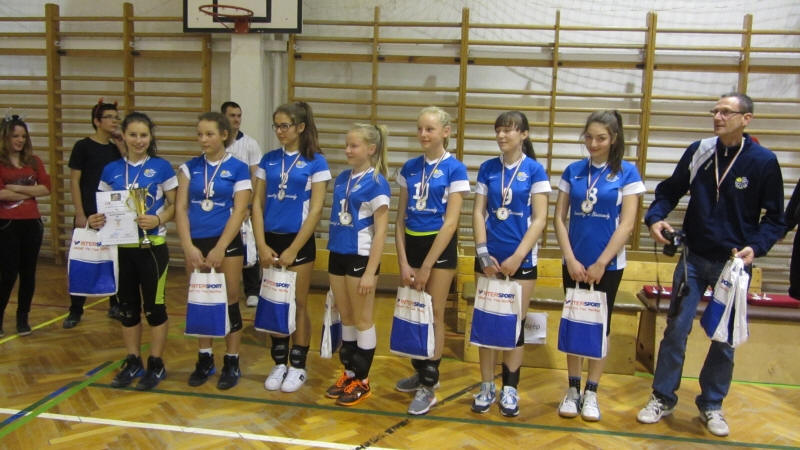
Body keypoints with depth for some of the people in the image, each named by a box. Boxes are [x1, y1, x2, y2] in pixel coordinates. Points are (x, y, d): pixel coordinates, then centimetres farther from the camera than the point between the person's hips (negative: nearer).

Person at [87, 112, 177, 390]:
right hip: (121, 247, 4)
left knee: (153, 305, 4)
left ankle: (156, 365, 16)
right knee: (127, 306, 12)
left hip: (152, 246, -4)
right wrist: (95, 220, -11)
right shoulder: (111, 170, 5)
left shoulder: (162, 168, -4)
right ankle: (132, 362, 26)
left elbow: (174, 205, -4)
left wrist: (158, 220, -22)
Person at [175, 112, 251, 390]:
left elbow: (239, 212, -9)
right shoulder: (190, 167, 5)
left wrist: (219, 249, -14)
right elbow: (180, 207, 2)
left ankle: (232, 363, 15)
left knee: (229, 302, 3)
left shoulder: (238, 168, -4)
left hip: (227, 243, -3)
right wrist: (188, 246, -9)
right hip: (195, 244, 3)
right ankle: (204, 360, 25)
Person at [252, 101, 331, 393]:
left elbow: (316, 210, -9)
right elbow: (257, 204, 5)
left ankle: (298, 366, 18)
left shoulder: (315, 162, -5)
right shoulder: (269, 160, 6)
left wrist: (293, 249, -12)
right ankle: (279, 363, 23)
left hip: (299, 241, -4)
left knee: (297, 305, 4)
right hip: (271, 240, 4)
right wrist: (261, 245, -5)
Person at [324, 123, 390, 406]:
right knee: (345, 318, 15)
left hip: (361, 257, -7)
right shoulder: (341, 179, 8)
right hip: (337, 256, 7)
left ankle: (362, 381, 18)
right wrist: (332, 249, 13)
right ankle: (349, 372, 29)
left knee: (362, 320, 6)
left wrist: (370, 272, -17)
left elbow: (380, 231, -13)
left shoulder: (376, 183, -11)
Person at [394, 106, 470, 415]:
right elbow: (401, 218, 6)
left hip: (439, 246, -5)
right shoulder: (410, 168, 6)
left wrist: (426, 266, -14)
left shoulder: (454, 169, -9)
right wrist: (403, 262, -2)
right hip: (411, 243, 5)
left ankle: (428, 387, 13)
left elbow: (450, 222, -13)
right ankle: (421, 372, 31)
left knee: (434, 315, 3)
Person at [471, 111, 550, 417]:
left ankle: (510, 389, 18)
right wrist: (482, 251, -7)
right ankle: (487, 387, 17)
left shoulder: (534, 169, -3)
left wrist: (517, 257, -13)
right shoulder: (487, 169, 6)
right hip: (489, 257, 2)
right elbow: (478, 212, 5)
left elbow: (539, 219, -6)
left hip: (521, 258, -2)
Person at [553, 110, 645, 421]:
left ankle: (591, 392, 19)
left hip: (608, 264, -2)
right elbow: (559, 218, 1)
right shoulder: (573, 171, 3)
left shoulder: (627, 172, -5)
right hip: (574, 262, 2)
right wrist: (571, 259, -8)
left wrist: (601, 263, -12)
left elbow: (627, 224, -9)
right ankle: (573, 389, 21)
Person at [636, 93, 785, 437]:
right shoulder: (698, 151, -2)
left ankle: (711, 406, 26)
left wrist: (756, 247, -19)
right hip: (693, 258, 1)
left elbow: (774, 218, -2)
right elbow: (669, 191, 6)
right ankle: (662, 398, 19)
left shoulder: (764, 162, -7)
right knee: (676, 329, 4)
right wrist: (656, 217, -14)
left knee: (725, 338, 9)